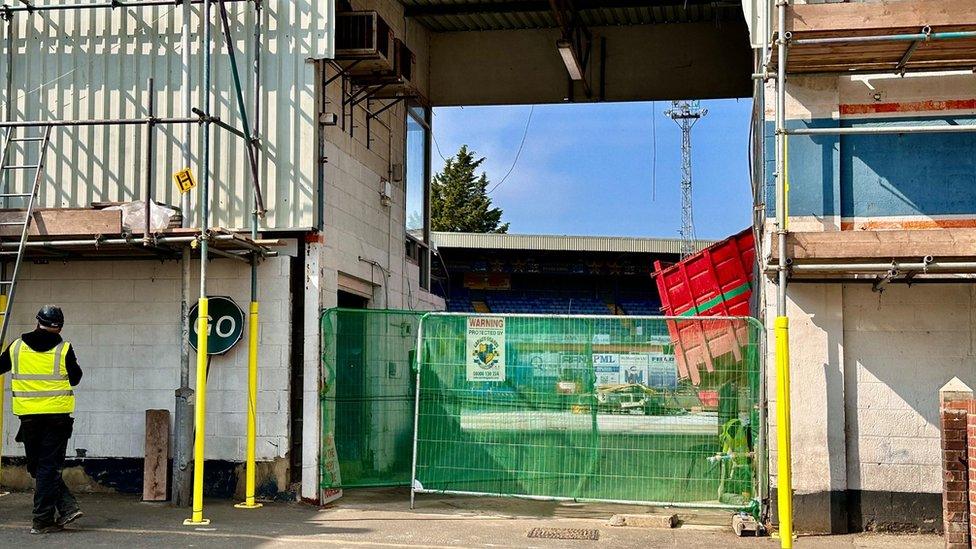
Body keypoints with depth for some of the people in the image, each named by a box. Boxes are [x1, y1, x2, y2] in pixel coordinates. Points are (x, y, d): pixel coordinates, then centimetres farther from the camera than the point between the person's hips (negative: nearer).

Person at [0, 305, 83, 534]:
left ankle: (67, 507, 3)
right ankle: (42, 520, 3)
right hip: (57, 415, -1)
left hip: (28, 417, 2)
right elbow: (75, 378, 2)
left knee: (38, 466, 12)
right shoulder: (63, 349, -6)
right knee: (49, 466, 4)